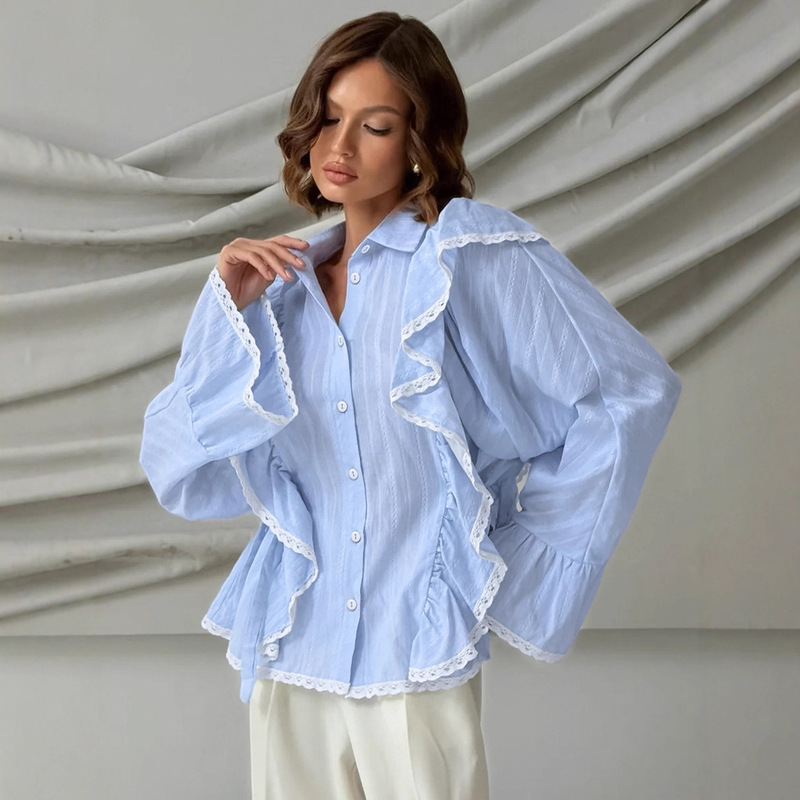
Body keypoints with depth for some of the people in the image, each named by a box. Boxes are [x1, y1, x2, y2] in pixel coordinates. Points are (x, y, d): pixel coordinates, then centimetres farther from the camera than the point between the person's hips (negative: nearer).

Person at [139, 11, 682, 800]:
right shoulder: (282, 281, 6)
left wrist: (534, 538, -4)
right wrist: (229, 311, -8)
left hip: (418, 654, -4)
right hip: (290, 654, 4)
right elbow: (177, 476, 2)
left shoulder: (472, 249, -7)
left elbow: (634, 389, -9)